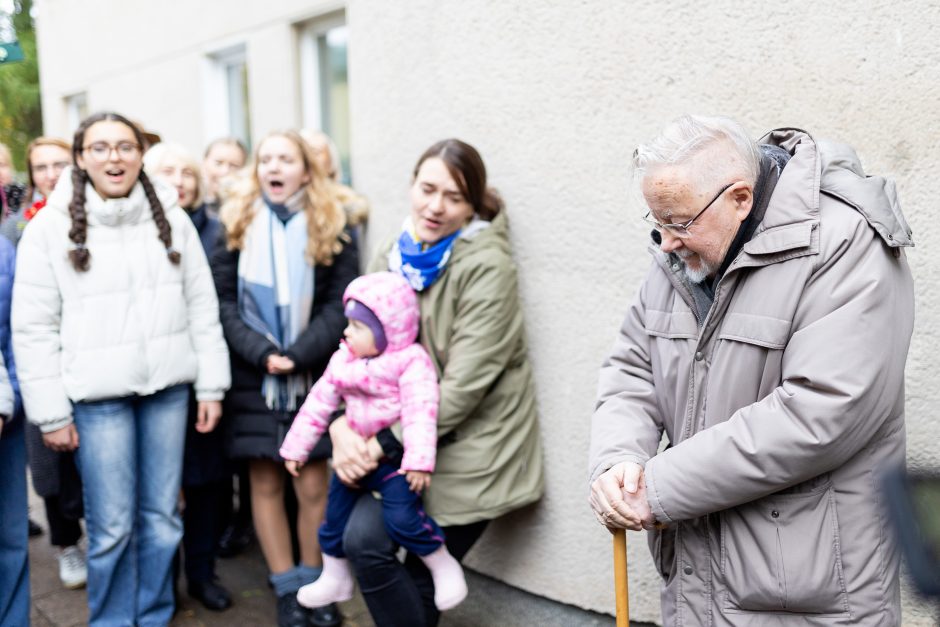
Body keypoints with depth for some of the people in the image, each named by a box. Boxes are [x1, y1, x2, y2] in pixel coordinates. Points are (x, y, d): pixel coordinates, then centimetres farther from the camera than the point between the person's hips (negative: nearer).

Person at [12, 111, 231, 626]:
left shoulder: (170, 216, 5)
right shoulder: (50, 226, -3)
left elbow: (202, 307, 8)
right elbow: (33, 328, -3)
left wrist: (212, 386, 5)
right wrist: (51, 413, -4)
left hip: (168, 389, 3)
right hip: (97, 395, -3)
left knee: (162, 517, 11)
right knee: (111, 525, 2)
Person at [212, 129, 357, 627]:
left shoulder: (332, 229, 3)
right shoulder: (236, 224, 5)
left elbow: (339, 305, -4)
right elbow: (222, 300, -1)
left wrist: (297, 355, -16)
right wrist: (261, 353, -15)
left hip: (312, 375, 0)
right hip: (252, 376, 1)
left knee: (313, 485, 0)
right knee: (265, 483, 4)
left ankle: (315, 583, 17)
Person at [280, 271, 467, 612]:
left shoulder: (411, 362, -18)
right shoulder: (343, 361, 2)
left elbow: (420, 414, -27)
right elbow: (318, 404, 7)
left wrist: (419, 461, -35)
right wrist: (295, 447, 10)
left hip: (395, 458, -7)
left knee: (401, 517, -23)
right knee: (335, 517, 16)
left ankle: (444, 567, 0)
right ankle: (334, 577, 40)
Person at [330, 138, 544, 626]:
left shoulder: (487, 266, -17)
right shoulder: (391, 258, 3)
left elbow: (463, 384, -22)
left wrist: (385, 443, -21)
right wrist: (342, 426, -13)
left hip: (471, 448, -5)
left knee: (423, 577, -3)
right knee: (362, 539, -5)